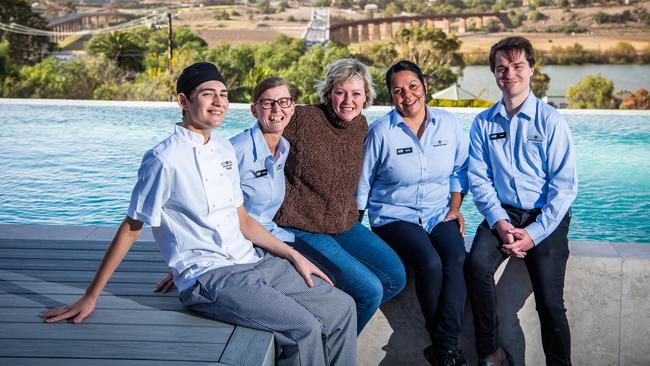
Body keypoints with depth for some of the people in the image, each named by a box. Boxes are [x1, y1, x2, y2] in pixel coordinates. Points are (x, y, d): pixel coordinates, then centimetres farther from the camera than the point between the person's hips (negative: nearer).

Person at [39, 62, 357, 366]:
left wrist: (293, 255, 10)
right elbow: (131, 227, -7)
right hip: (208, 278, -8)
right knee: (304, 329, -22)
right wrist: (90, 297, -3)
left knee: (341, 309, 4)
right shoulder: (164, 160, -12)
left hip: (253, 263, 8)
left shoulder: (224, 149, 11)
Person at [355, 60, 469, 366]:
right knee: (430, 263, -30)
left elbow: (459, 170, 16)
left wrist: (455, 208, 4)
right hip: (394, 215, -3)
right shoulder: (380, 131, -5)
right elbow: (362, 184, 1)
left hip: (439, 214, 3)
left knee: (457, 260, -28)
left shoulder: (448, 124, 5)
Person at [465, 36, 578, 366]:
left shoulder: (551, 121, -3)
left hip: (546, 216, -2)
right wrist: (498, 222, -12)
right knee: (477, 264, -25)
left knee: (549, 300, -16)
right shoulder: (483, 123, 7)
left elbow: (565, 185, -6)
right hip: (503, 213, 2)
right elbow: (479, 178, 4)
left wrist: (535, 234, -14)